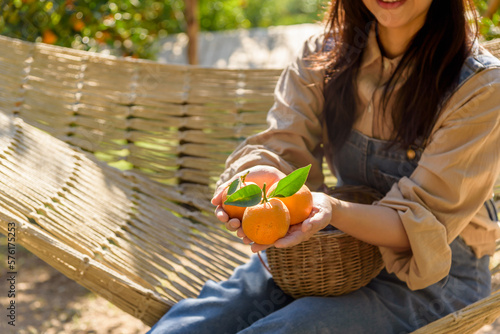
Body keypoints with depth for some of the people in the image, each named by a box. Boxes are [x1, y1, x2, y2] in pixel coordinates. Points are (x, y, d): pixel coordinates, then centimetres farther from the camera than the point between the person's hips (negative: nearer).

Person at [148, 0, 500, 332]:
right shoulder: (324, 56, 1)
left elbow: (423, 223, -18)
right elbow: (281, 145, -8)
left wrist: (332, 209, -38)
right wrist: (258, 177, -34)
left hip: (433, 277, -3)